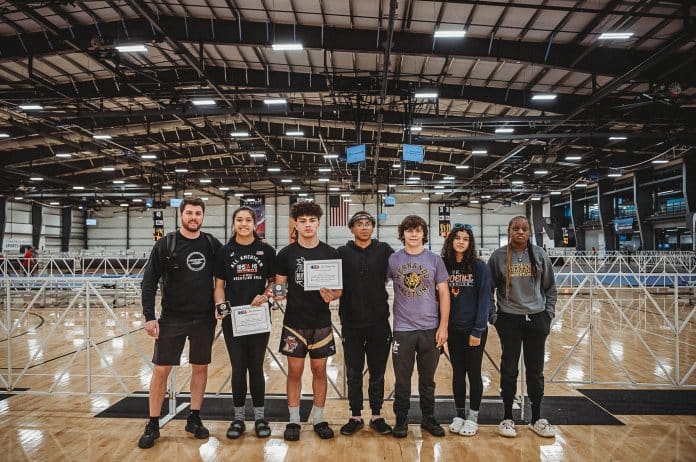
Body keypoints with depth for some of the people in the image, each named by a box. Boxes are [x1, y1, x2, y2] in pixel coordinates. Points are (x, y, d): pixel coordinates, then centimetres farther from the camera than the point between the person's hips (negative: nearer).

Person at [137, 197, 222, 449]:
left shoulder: (212, 244, 1)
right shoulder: (166, 245, -6)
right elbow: (149, 282, -6)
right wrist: (149, 317, -11)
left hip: (204, 319, 2)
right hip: (172, 319, -2)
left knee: (200, 368, 10)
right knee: (161, 370, 3)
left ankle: (194, 418, 26)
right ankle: (153, 425, 19)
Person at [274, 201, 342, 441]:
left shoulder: (330, 253, 0)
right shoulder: (286, 254, -2)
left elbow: (339, 288, 3)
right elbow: (279, 286, 3)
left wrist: (332, 295, -18)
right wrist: (277, 292, -19)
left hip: (321, 323, 1)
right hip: (294, 322, -1)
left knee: (319, 370, 10)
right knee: (295, 371, 6)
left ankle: (319, 420, 24)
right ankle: (294, 420, 22)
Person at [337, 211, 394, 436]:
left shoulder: (384, 250, 1)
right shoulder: (343, 252, 1)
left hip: (379, 322, 0)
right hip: (351, 324, 0)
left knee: (377, 373, 12)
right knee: (353, 373, 11)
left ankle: (376, 416, 27)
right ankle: (355, 417, 26)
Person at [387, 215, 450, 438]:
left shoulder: (434, 260, 2)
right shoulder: (393, 260, 0)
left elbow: (444, 293, 2)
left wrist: (443, 326, -3)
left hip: (430, 329, 1)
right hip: (402, 329, -1)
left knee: (428, 379, 14)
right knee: (402, 380, 9)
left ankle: (428, 419, 29)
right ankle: (401, 420, 24)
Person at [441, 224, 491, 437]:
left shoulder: (479, 267, -8)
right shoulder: (444, 265, 1)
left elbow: (484, 299, -9)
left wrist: (478, 330, -13)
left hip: (474, 329, -3)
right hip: (453, 330, 3)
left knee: (474, 373, 8)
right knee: (457, 372, 13)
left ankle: (473, 417, 23)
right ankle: (459, 414, 26)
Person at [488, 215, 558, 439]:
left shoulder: (539, 255, 2)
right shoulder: (498, 256, -3)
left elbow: (550, 288, 9)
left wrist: (549, 313, 3)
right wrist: (493, 316, -3)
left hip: (536, 319, 2)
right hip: (509, 320, -2)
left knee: (536, 370, 11)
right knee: (509, 370, 7)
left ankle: (537, 418, 26)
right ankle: (507, 418, 21)